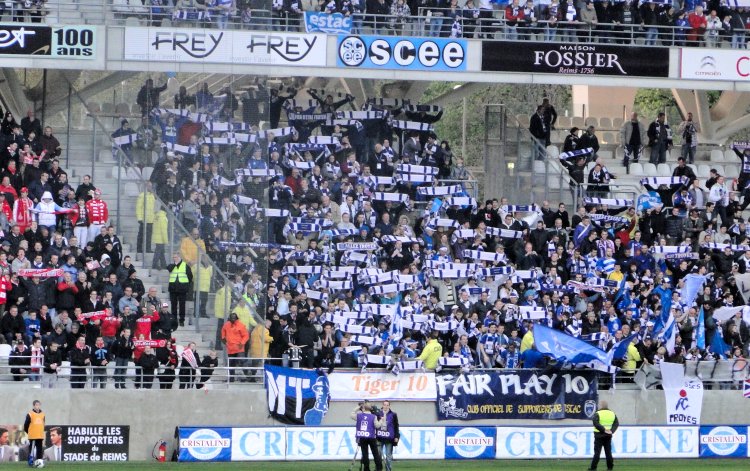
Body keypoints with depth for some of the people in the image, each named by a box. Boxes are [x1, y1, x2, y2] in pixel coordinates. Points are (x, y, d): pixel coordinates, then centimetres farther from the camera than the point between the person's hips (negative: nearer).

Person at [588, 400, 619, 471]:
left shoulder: (597, 414, -7)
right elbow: (616, 424, 2)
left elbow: (596, 423, -19)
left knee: (597, 452, -2)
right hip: (608, 436, 4)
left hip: (599, 435, -4)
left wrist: (603, 429, -19)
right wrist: (611, 430, -8)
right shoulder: (612, 414, 8)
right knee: (608, 452, 10)